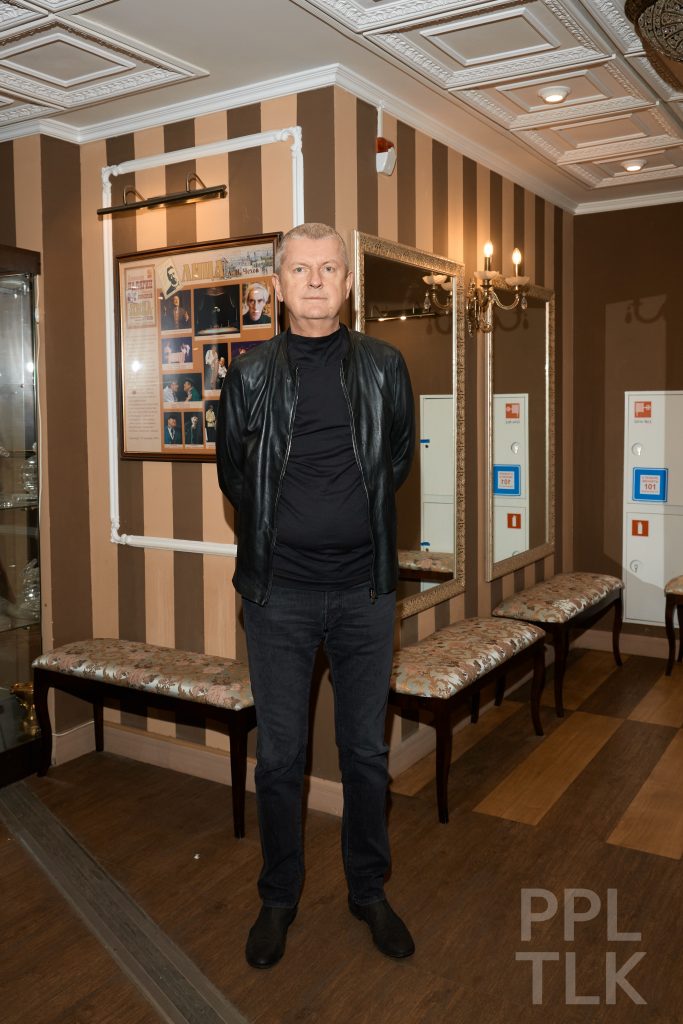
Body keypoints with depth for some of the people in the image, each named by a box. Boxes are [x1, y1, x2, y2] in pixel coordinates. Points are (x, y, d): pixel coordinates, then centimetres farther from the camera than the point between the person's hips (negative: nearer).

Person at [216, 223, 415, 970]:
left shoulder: (384, 368, 2)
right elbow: (233, 473, 9)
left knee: (366, 751, 12)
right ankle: (278, 897, 28)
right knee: (278, 755, 9)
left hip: (364, 589, 1)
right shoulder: (250, 374, 1)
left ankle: (369, 890, 31)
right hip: (278, 593, 0)